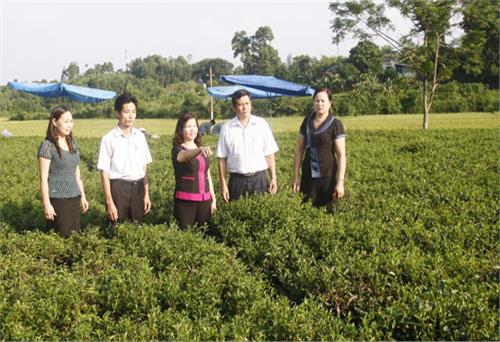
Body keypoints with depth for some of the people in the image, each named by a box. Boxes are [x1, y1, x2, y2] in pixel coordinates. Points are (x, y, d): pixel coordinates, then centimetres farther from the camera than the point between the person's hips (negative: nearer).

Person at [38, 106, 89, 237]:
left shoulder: (73, 143, 9)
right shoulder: (47, 146, -10)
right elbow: (43, 178, -11)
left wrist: (83, 196, 15)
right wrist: (46, 204, -15)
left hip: (74, 198, 6)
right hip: (57, 200, -6)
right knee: (61, 236, -2)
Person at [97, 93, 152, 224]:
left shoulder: (140, 136, 7)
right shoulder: (109, 139, -7)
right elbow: (104, 172, -8)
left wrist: (146, 194, 9)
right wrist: (110, 202, -11)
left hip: (138, 188, 4)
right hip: (118, 189, -4)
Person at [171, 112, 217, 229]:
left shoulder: (203, 150, 12)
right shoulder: (178, 150, -6)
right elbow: (186, 155, -30)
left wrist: (213, 199, 10)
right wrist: (200, 150, -50)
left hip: (204, 200, 5)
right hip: (185, 201, -5)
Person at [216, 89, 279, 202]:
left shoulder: (261, 124, 5)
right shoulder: (227, 128, 3)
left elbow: (269, 154, 6)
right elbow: (222, 159, 4)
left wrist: (273, 178, -1)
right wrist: (223, 184, 0)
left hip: (259, 179, 0)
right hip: (237, 180, 0)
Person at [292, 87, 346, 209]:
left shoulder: (335, 124, -6)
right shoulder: (307, 121, 6)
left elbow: (341, 155, -8)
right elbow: (299, 149, 10)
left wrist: (340, 182, -13)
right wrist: (295, 176, 6)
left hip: (328, 176, -3)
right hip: (308, 176, 4)